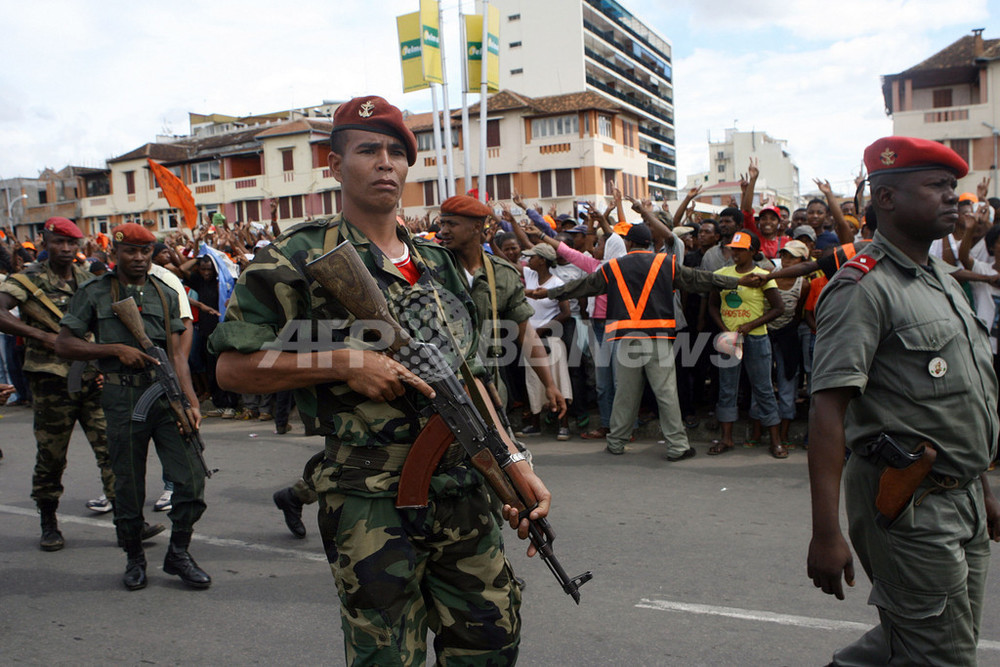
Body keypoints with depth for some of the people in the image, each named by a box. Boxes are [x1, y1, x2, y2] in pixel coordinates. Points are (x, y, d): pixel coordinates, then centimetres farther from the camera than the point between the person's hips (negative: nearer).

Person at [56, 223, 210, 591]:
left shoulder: (166, 294, 11)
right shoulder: (94, 293, 4)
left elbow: (176, 354, 7)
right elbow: (64, 344, 3)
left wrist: (191, 401, -4)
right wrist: (115, 349, -10)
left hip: (168, 395, 2)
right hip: (123, 399, -2)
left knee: (191, 477, -4)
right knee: (128, 486, 7)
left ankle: (178, 553, 14)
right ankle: (135, 558, 27)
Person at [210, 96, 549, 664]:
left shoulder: (440, 262, 12)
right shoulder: (302, 257, -5)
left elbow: (471, 379, 14)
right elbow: (233, 366, -8)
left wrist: (516, 464, 5)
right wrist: (345, 362, -17)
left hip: (462, 491, 6)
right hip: (371, 501, -5)